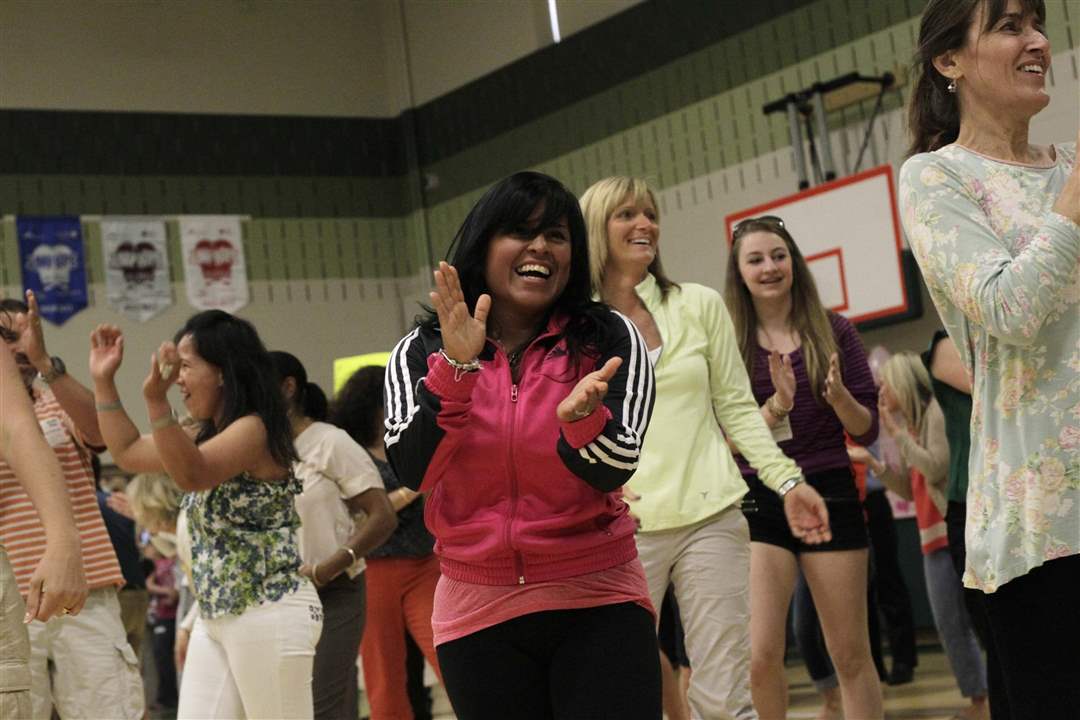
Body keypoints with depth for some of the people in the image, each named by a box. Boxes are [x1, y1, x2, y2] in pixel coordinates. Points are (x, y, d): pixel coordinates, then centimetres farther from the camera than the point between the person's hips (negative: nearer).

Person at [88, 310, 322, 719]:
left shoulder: (253, 430, -15)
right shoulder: (206, 436, 14)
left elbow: (191, 475, -31)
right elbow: (128, 453, 23)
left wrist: (156, 400, -42)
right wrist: (104, 380, 17)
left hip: (271, 615, -10)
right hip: (216, 619, 10)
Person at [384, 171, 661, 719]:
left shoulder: (609, 339, -1)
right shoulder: (420, 353, 1)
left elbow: (615, 470, -12)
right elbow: (413, 473, -12)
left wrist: (580, 417, -32)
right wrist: (457, 367, -23)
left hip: (599, 606, -1)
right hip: (479, 616, 1)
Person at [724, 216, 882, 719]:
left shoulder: (833, 331, 3)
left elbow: (867, 430, 3)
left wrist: (839, 397, -17)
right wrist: (777, 405, -22)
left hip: (830, 496, 1)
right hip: (758, 503, -1)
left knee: (851, 656, 7)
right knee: (759, 656, -15)